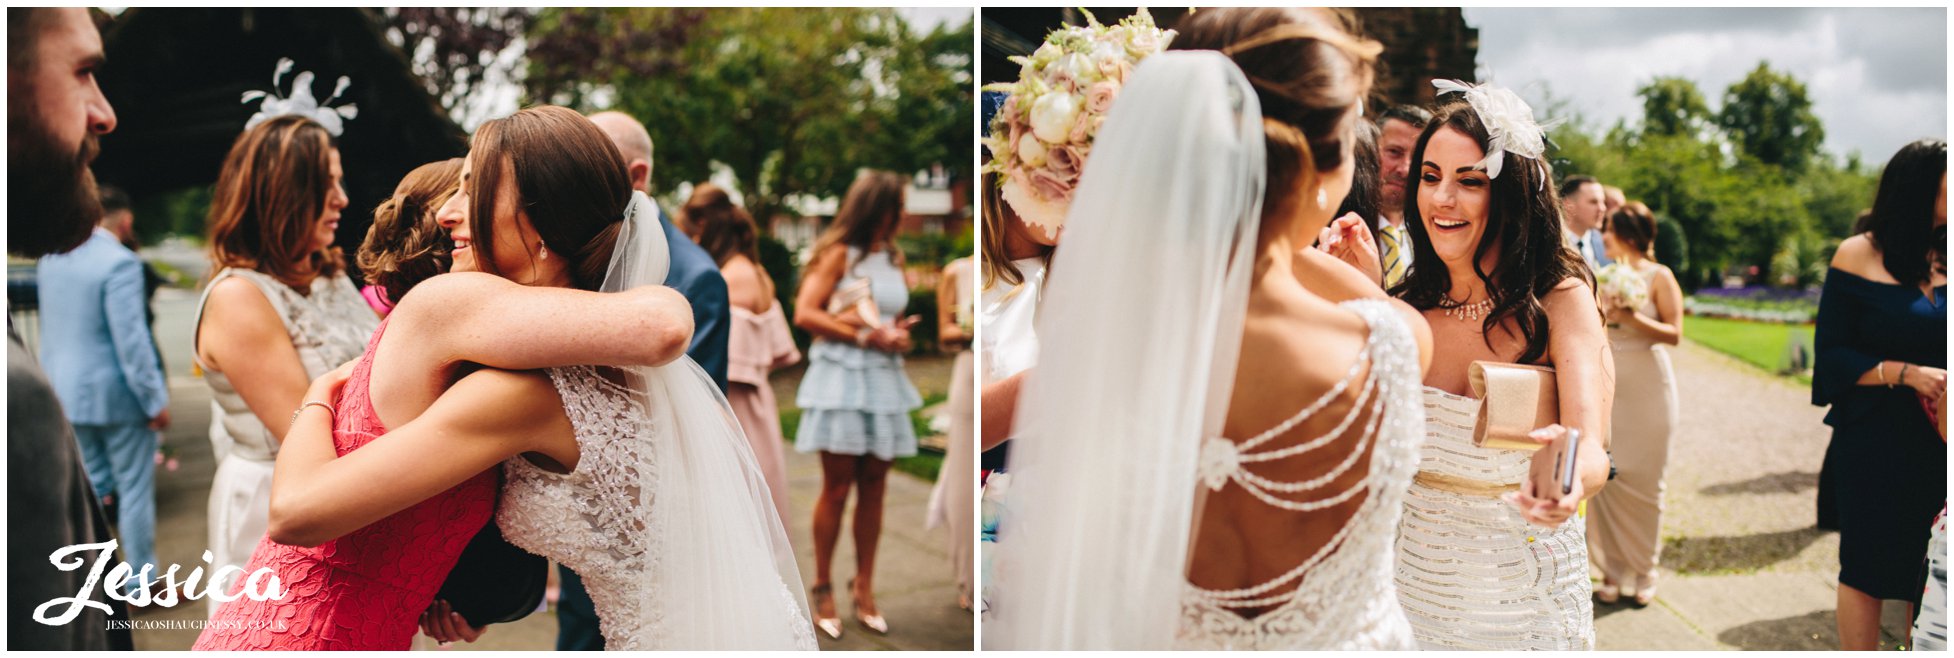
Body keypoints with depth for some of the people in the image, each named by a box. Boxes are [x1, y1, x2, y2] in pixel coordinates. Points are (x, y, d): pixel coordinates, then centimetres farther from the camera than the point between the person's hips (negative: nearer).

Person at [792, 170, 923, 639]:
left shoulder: (894, 258, 16)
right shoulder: (839, 253, -2)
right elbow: (805, 313, -10)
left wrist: (899, 334, 2)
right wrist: (864, 336, -15)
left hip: (884, 376, 6)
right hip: (842, 375, -5)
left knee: (873, 487, 6)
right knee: (838, 487, -2)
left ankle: (864, 588, 15)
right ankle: (822, 589, 8)